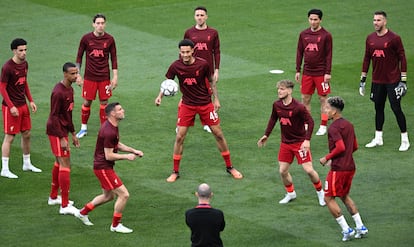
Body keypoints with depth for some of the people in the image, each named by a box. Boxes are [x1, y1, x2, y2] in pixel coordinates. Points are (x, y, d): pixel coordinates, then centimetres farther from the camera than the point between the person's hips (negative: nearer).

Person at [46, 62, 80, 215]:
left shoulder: (69, 89, 10)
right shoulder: (58, 92, -20)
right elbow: (54, 117, -21)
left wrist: (73, 134, 22)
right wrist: (62, 138, -22)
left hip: (63, 130, 10)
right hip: (56, 132, -10)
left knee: (59, 163, 19)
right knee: (65, 165, -10)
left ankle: (53, 197, 33)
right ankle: (65, 205, -9)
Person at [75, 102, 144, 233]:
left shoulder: (112, 126, 6)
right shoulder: (109, 132, -26)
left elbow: (117, 144, 20)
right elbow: (109, 156, -24)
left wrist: (133, 151, 9)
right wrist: (127, 156, -15)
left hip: (105, 167, 11)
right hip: (103, 168, -11)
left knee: (108, 196, 25)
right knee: (124, 194, -8)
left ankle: (83, 213, 37)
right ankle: (116, 225, 6)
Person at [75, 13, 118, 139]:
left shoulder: (109, 39, -2)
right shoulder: (86, 38, -4)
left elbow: (113, 58, 5)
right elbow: (79, 57, 5)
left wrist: (115, 76, 1)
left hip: (104, 77, 0)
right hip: (89, 77, 0)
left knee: (104, 102, 4)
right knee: (86, 102, 3)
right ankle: (83, 128, 18)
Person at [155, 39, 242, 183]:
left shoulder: (202, 64, -14)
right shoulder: (176, 66, -13)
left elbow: (211, 81, 1)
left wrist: (216, 99, -1)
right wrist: (160, 96, -17)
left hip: (205, 103, 0)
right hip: (187, 105, 0)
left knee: (218, 134, 4)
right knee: (179, 137, -4)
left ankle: (229, 167, 19)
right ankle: (175, 172, 9)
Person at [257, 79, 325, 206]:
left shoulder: (299, 107, -22)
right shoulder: (276, 105, -3)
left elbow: (310, 122, -18)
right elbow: (273, 119, 14)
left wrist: (307, 140, -26)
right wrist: (266, 135, 15)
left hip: (300, 142, -6)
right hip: (285, 143, 6)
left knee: (309, 170, -7)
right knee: (283, 171, 5)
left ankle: (320, 192, 16)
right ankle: (290, 193, 29)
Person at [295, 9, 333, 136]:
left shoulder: (326, 35, -6)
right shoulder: (303, 34, 6)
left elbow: (329, 55, -6)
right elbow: (299, 52, 11)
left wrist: (328, 73, -10)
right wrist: (298, 70, 7)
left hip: (321, 73, -4)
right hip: (307, 72, 4)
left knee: (323, 99, 2)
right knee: (305, 99, 7)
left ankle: (323, 126, 8)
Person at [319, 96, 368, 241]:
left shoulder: (334, 128, -16)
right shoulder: (348, 125, 11)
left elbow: (341, 147, -26)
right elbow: (355, 147, 16)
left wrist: (327, 158, -13)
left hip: (338, 169, -9)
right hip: (350, 167, 9)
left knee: (329, 198, 2)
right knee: (345, 196, 23)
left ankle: (346, 230, 0)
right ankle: (360, 227, 20)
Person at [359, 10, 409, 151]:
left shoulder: (394, 38, -10)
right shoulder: (370, 39, 7)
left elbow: (402, 59, -8)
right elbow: (367, 59, 15)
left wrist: (403, 80, -11)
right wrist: (363, 79, 15)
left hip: (392, 81, -5)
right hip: (377, 80, 5)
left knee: (396, 108, -4)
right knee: (378, 108, 12)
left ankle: (405, 140, 5)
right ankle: (378, 138, 23)